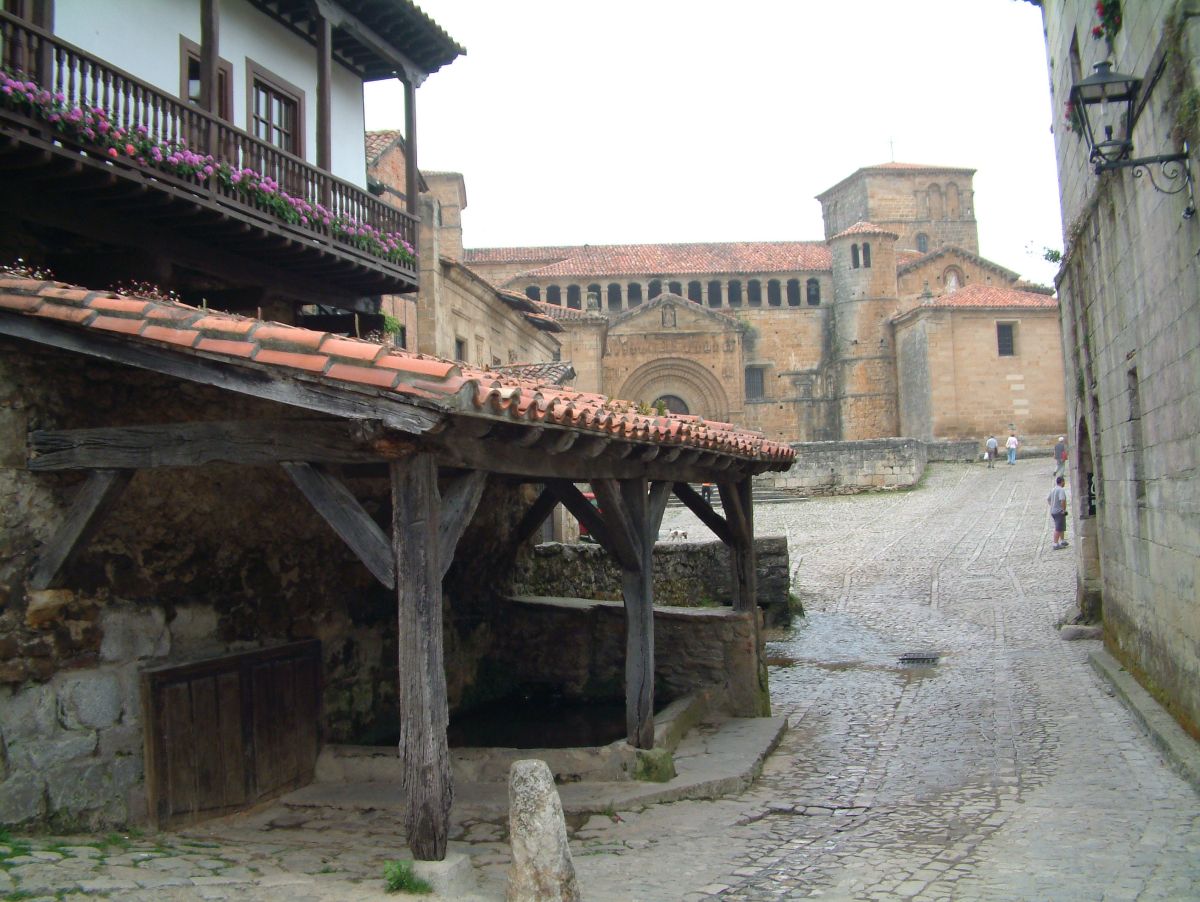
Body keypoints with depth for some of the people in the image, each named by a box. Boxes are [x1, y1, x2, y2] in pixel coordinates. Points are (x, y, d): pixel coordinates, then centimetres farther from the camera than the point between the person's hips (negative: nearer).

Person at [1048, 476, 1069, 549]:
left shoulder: (1053, 490, 11)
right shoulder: (1061, 490, -17)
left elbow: (1048, 499, 20)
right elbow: (1062, 500, -29)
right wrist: (1064, 509, -17)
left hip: (1053, 511, 9)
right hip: (1059, 512, -9)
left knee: (1062, 527, 22)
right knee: (1058, 528, -5)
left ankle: (1062, 541, 31)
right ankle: (1055, 544, -5)